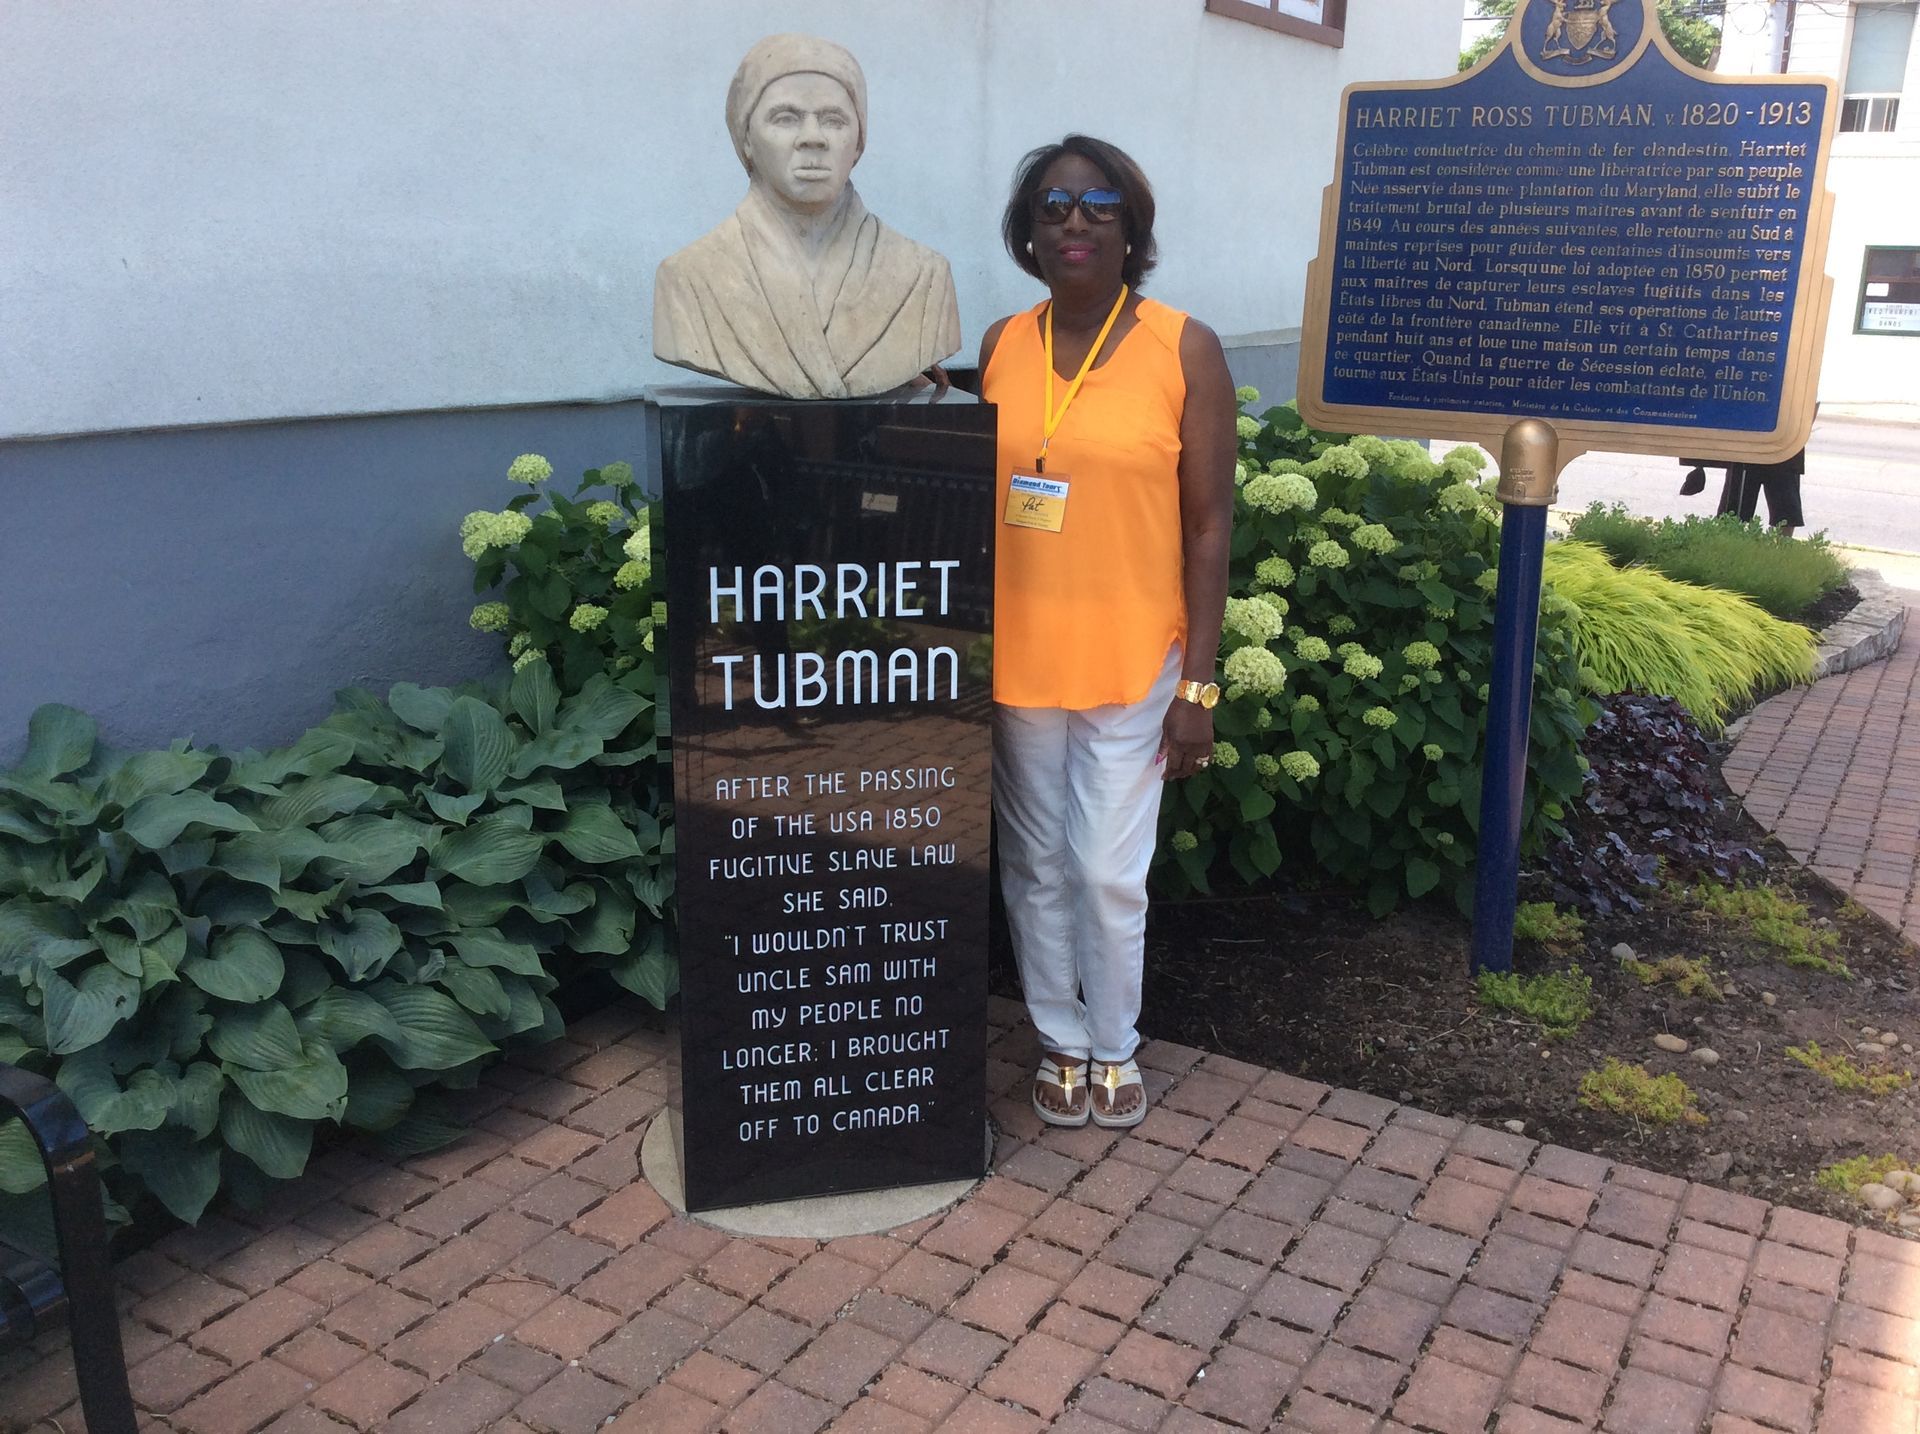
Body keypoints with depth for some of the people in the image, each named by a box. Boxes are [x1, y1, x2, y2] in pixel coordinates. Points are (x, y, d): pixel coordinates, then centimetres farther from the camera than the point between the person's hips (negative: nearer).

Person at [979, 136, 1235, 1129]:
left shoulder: (1184, 350, -5)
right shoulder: (1001, 346, 4)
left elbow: (1207, 527, -5)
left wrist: (1198, 684, -8)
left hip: (1130, 664, -3)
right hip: (1016, 658, 3)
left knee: (1109, 873, 2)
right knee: (1035, 866, 12)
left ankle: (1114, 1047, 27)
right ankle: (1062, 1041, 32)